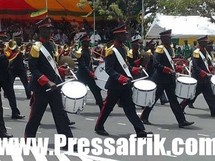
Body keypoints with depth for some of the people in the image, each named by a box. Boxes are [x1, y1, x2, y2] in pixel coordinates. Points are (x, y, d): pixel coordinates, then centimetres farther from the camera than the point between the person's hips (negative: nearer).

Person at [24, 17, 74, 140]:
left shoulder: (51, 45, 11)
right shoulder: (36, 47, -12)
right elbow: (33, 69, -17)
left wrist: (62, 71, 9)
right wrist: (47, 82, -24)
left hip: (54, 86, 7)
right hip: (41, 87, -7)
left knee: (60, 113, 3)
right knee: (36, 114, 4)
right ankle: (29, 137, 20)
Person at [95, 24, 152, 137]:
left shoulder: (123, 48, 11)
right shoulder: (111, 51, -15)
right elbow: (109, 69, -21)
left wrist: (131, 69, 10)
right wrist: (119, 77, -33)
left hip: (125, 84, 7)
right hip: (115, 85, -7)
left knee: (130, 107, 3)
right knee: (108, 106, 6)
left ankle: (140, 131, -3)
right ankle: (99, 127, 23)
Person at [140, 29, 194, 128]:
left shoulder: (170, 49, 13)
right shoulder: (159, 49, -13)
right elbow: (155, 64, -22)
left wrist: (174, 68, 9)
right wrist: (167, 69, -25)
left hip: (169, 79, 8)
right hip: (160, 79, -8)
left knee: (173, 99, 3)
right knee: (153, 98, 3)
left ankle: (181, 121, -2)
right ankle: (144, 117, 19)